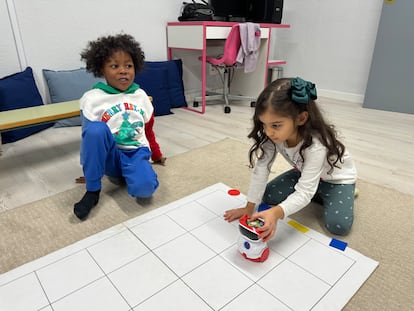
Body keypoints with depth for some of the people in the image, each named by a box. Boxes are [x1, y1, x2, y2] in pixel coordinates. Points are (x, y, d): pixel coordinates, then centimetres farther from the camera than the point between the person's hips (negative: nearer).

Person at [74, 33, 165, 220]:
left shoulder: (140, 95, 6)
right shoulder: (92, 99, -4)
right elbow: (90, 136, 3)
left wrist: (156, 155, 28)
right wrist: (90, 170, 9)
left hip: (137, 153, 0)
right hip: (110, 155, 0)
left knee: (144, 187, -33)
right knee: (96, 129, -34)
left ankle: (122, 174, 5)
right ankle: (92, 190, -16)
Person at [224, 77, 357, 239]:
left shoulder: (316, 145, -41)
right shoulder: (273, 134, -27)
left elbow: (304, 192, -42)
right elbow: (260, 169, -22)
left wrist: (276, 212, -60)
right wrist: (249, 208, -22)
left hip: (337, 177, -5)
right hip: (305, 173, 5)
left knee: (338, 225, -22)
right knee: (268, 196, -7)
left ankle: (326, 194, 9)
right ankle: (317, 194, 11)